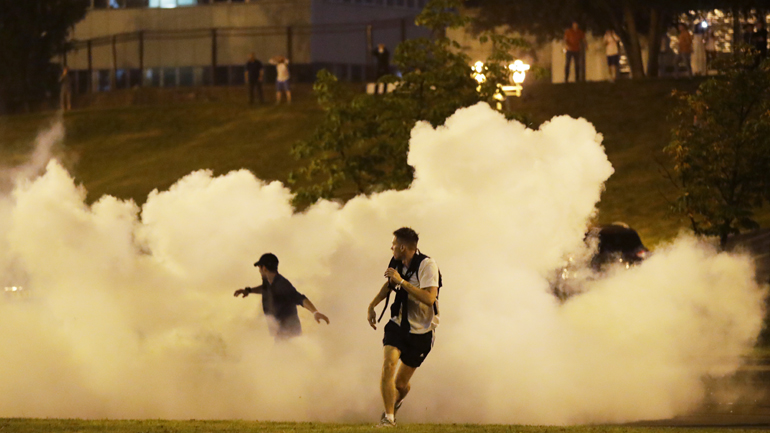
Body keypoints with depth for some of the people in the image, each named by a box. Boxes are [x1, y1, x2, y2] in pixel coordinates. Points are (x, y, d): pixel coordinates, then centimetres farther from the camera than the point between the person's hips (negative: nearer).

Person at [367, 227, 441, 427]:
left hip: (421, 332, -4)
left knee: (401, 384, 5)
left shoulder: (427, 265, -21)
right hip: (398, 325, 4)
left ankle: (395, 403, 41)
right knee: (388, 365, -22)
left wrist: (401, 281, -33)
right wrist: (372, 306, 16)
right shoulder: (397, 263, -1)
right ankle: (388, 417, -15)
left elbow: (429, 298, -34)